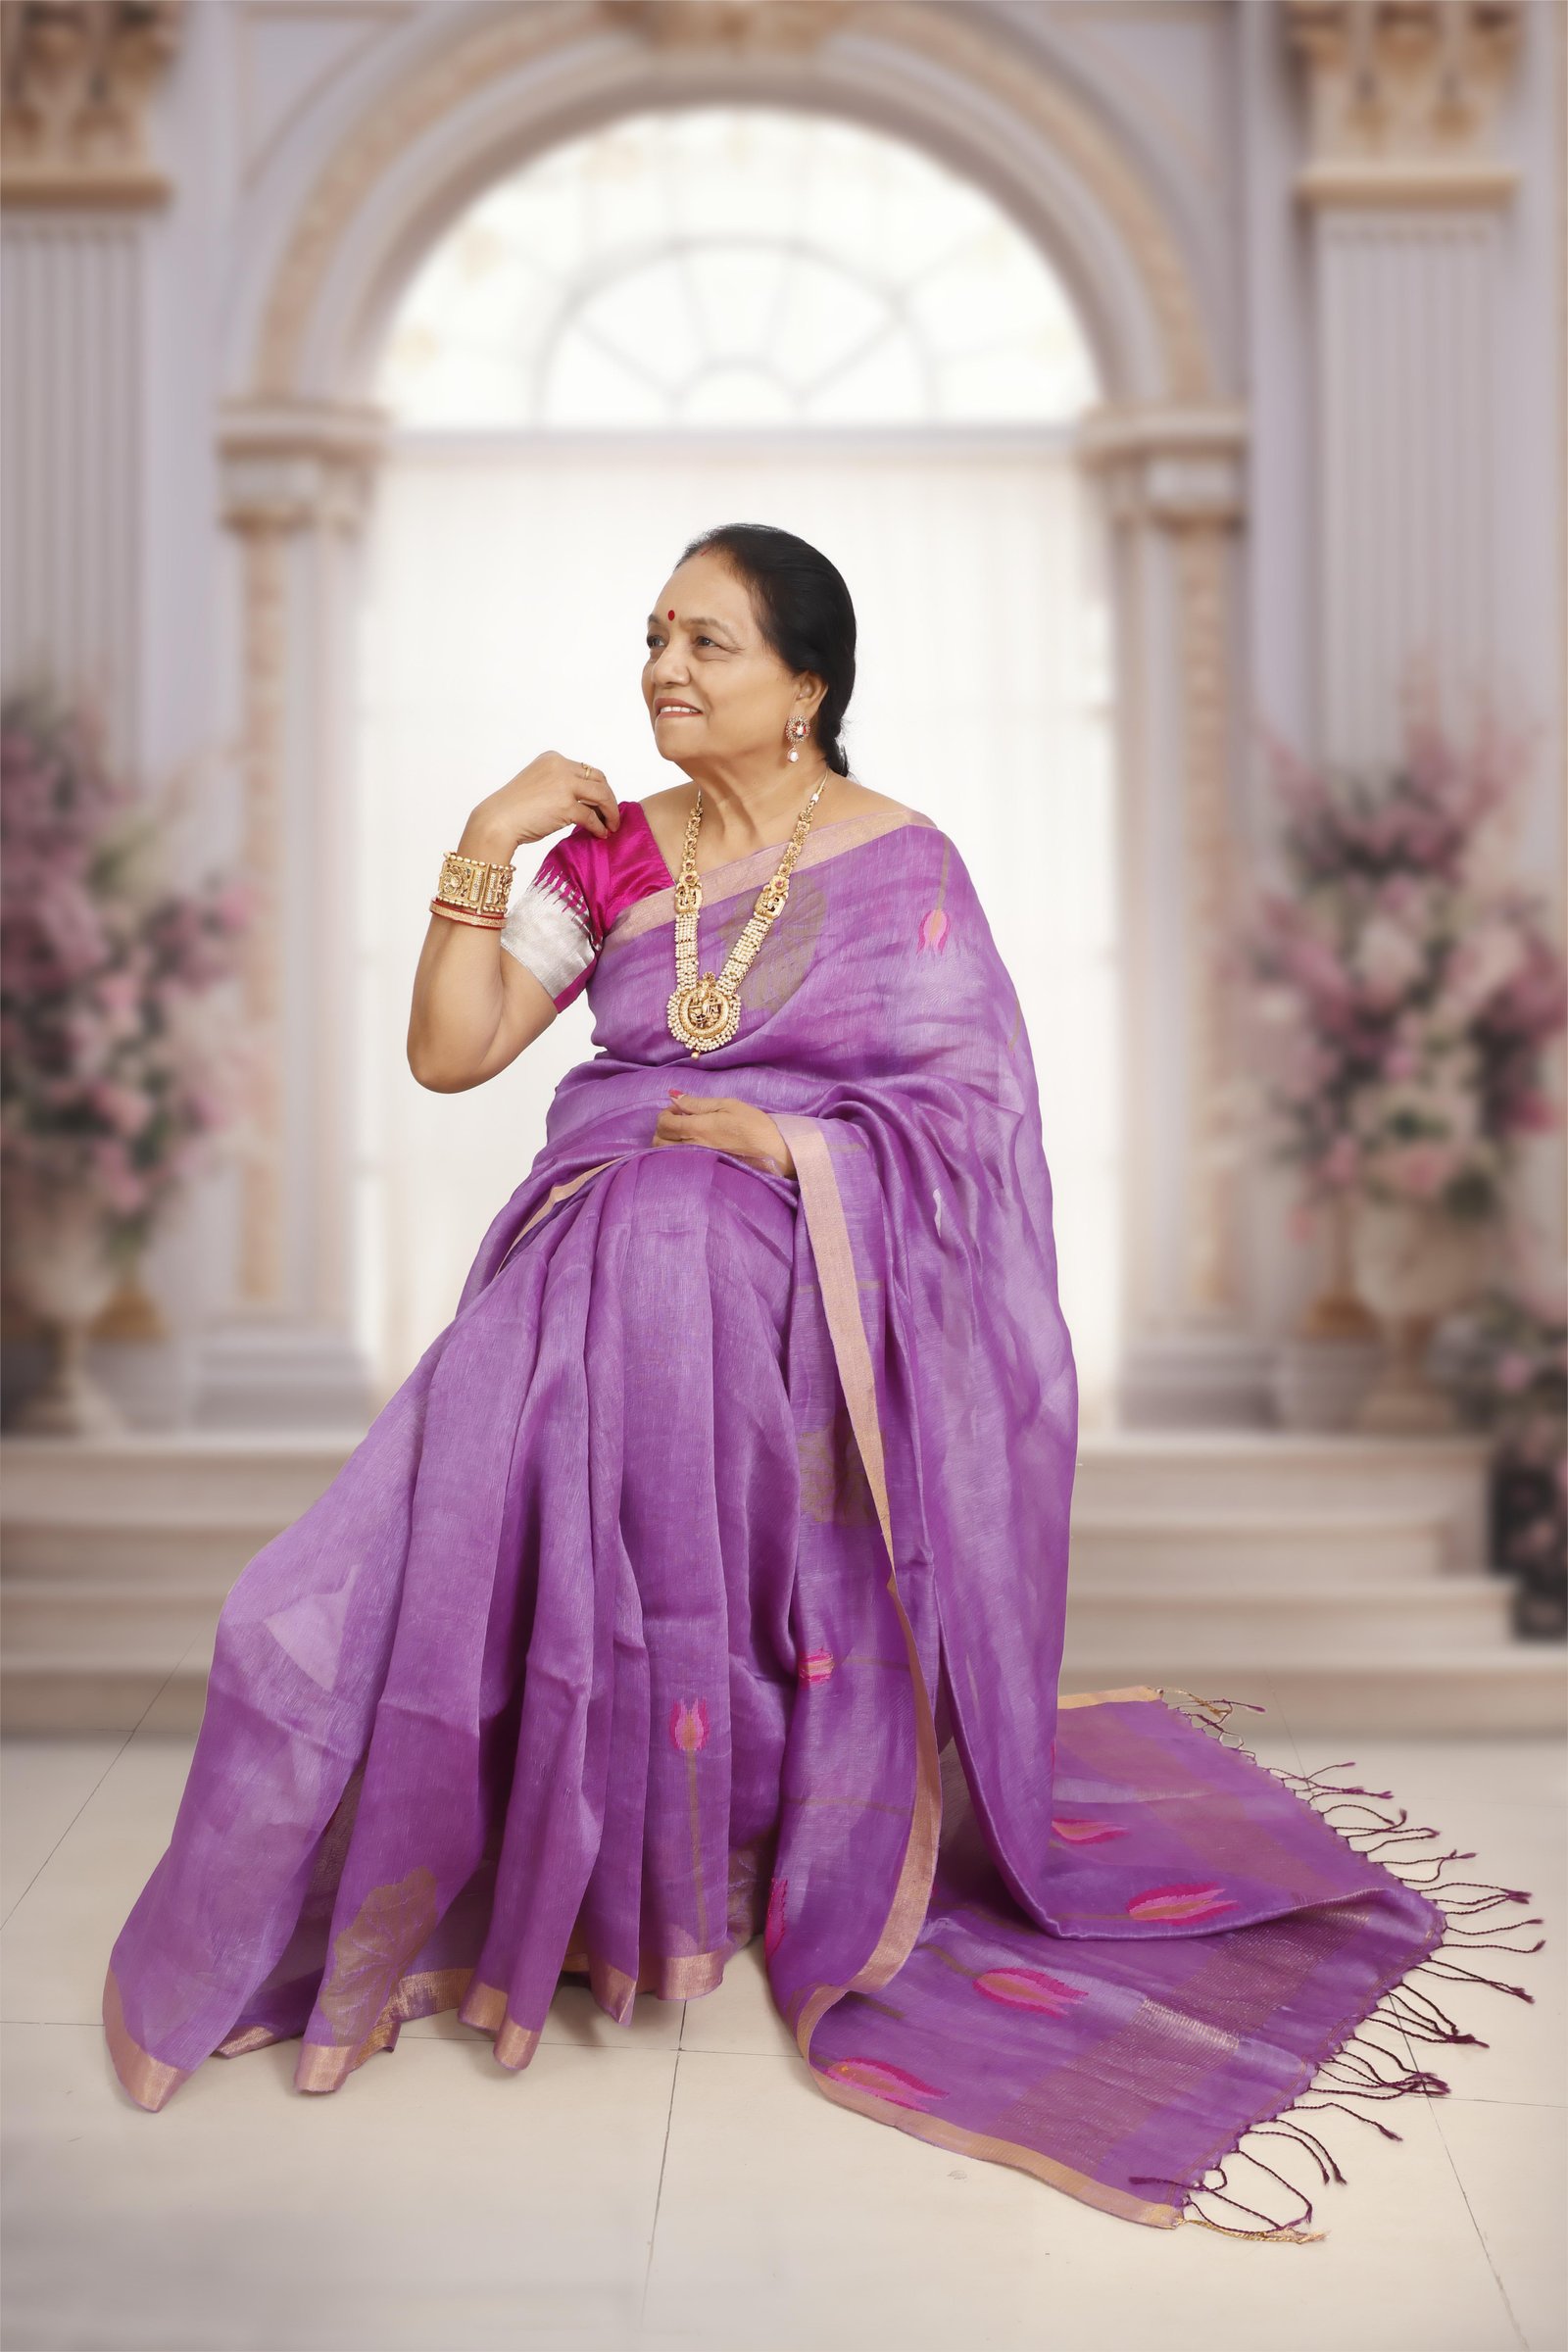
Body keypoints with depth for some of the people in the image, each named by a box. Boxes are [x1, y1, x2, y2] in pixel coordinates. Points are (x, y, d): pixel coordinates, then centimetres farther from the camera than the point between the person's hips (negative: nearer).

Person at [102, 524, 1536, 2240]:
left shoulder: (900, 861, 1)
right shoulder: (610, 851, 11)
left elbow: (978, 1098, -2)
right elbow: (447, 1054, 6)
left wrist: (797, 1143, -13)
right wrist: (485, 849, -1)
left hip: (815, 1279, -3)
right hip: (607, 1253, 3)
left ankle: (811, 1873, -6)